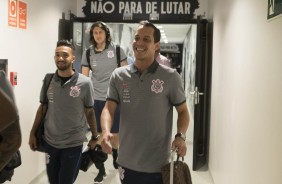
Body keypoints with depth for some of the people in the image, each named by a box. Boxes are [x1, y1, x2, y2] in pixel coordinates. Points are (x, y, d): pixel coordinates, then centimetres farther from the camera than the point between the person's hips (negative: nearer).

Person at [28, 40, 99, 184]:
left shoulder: (84, 83, -11)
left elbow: (89, 112, -3)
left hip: (73, 143, -3)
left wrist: (94, 137, 4)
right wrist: (32, 133, 7)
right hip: (50, 141, 3)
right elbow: (42, 108, 7)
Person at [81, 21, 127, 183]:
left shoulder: (116, 49, -4)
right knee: (98, 135, 5)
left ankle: (115, 156, 41)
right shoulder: (88, 54, 1)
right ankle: (101, 170, 19)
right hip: (96, 99, 1)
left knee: (115, 133, 8)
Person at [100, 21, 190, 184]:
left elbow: (183, 111, 1)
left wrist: (181, 136, -17)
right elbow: (109, 109, -5)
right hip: (127, 163, 3)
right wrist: (106, 132, -25)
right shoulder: (118, 75, 1)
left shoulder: (170, 77, -6)